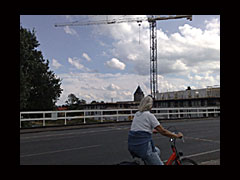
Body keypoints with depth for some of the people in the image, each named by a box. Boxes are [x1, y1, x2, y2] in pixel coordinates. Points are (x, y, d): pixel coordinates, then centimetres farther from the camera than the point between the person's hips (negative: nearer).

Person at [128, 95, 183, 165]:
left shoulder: (137, 114, 13)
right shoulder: (150, 115, -9)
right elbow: (163, 131, -8)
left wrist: (152, 130, 41)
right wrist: (177, 135, 4)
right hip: (142, 146, -8)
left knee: (157, 151, 29)